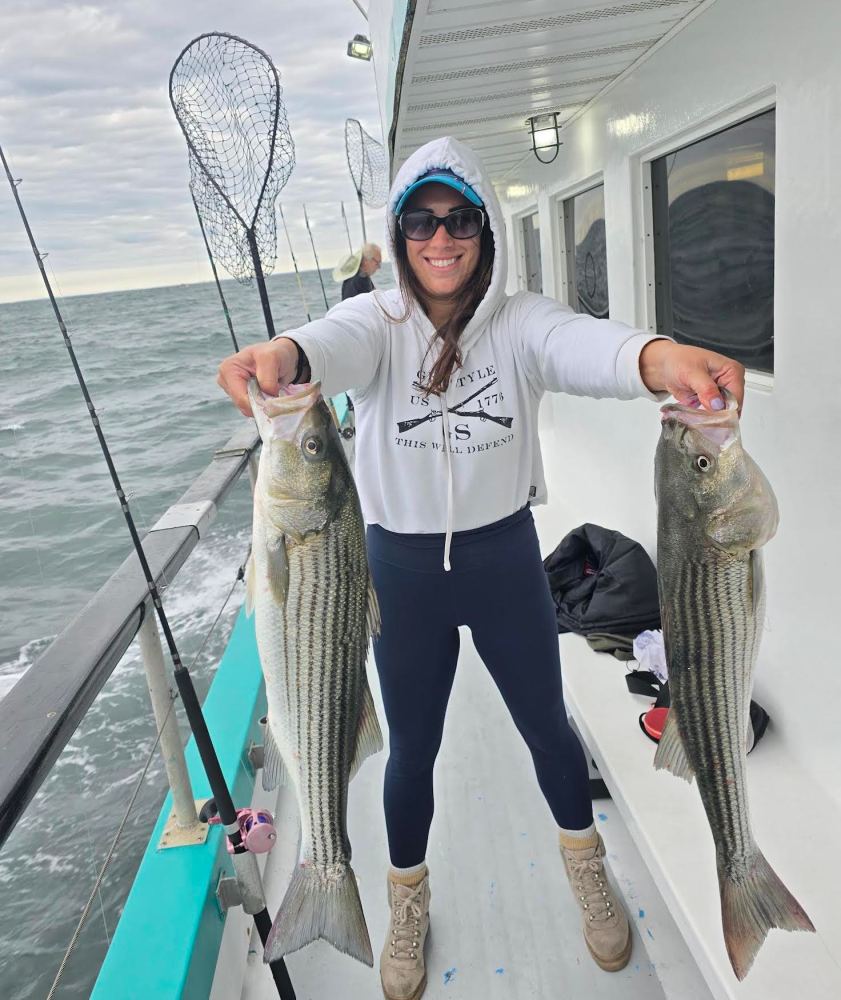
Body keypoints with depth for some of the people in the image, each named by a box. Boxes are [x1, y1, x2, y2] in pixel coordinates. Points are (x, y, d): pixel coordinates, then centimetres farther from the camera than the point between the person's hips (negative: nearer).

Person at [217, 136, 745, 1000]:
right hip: (403, 566, 0)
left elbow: (581, 345, -31)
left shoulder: (518, 320, -9)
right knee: (411, 747, 16)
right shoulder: (378, 320, -9)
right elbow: (335, 346, -33)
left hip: (505, 554, 1)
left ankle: (585, 869, 49)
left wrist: (658, 357, -55)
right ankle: (408, 903, 44)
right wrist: (281, 354, -58)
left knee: (546, 724, 18)